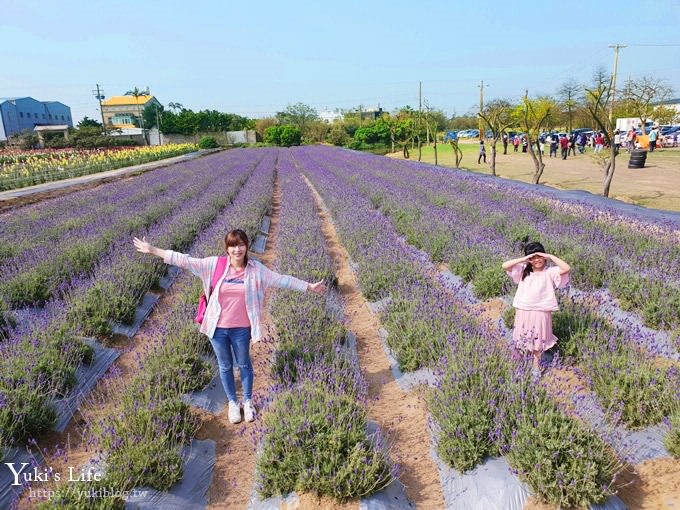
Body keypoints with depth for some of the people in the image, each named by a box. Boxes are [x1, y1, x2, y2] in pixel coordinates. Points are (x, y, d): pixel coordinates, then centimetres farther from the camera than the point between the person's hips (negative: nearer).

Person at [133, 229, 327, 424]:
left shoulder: (256, 269, -9)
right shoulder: (215, 264, -10)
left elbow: (282, 280, -5)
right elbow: (186, 261, -8)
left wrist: (309, 286, -4)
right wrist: (152, 250, -8)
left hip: (241, 328, 0)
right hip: (217, 327, 1)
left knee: (244, 364, 19)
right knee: (225, 366, 18)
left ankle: (248, 402, 41)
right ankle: (233, 403, 40)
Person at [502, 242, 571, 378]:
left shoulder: (550, 272, -6)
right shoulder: (523, 270, -1)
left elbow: (566, 268, -22)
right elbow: (505, 265, -11)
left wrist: (549, 256, -18)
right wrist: (523, 259, -16)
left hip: (541, 312, -1)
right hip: (523, 311, 1)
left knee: (538, 340, 14)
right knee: (524, 338, 16)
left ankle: (536, 364, 33)